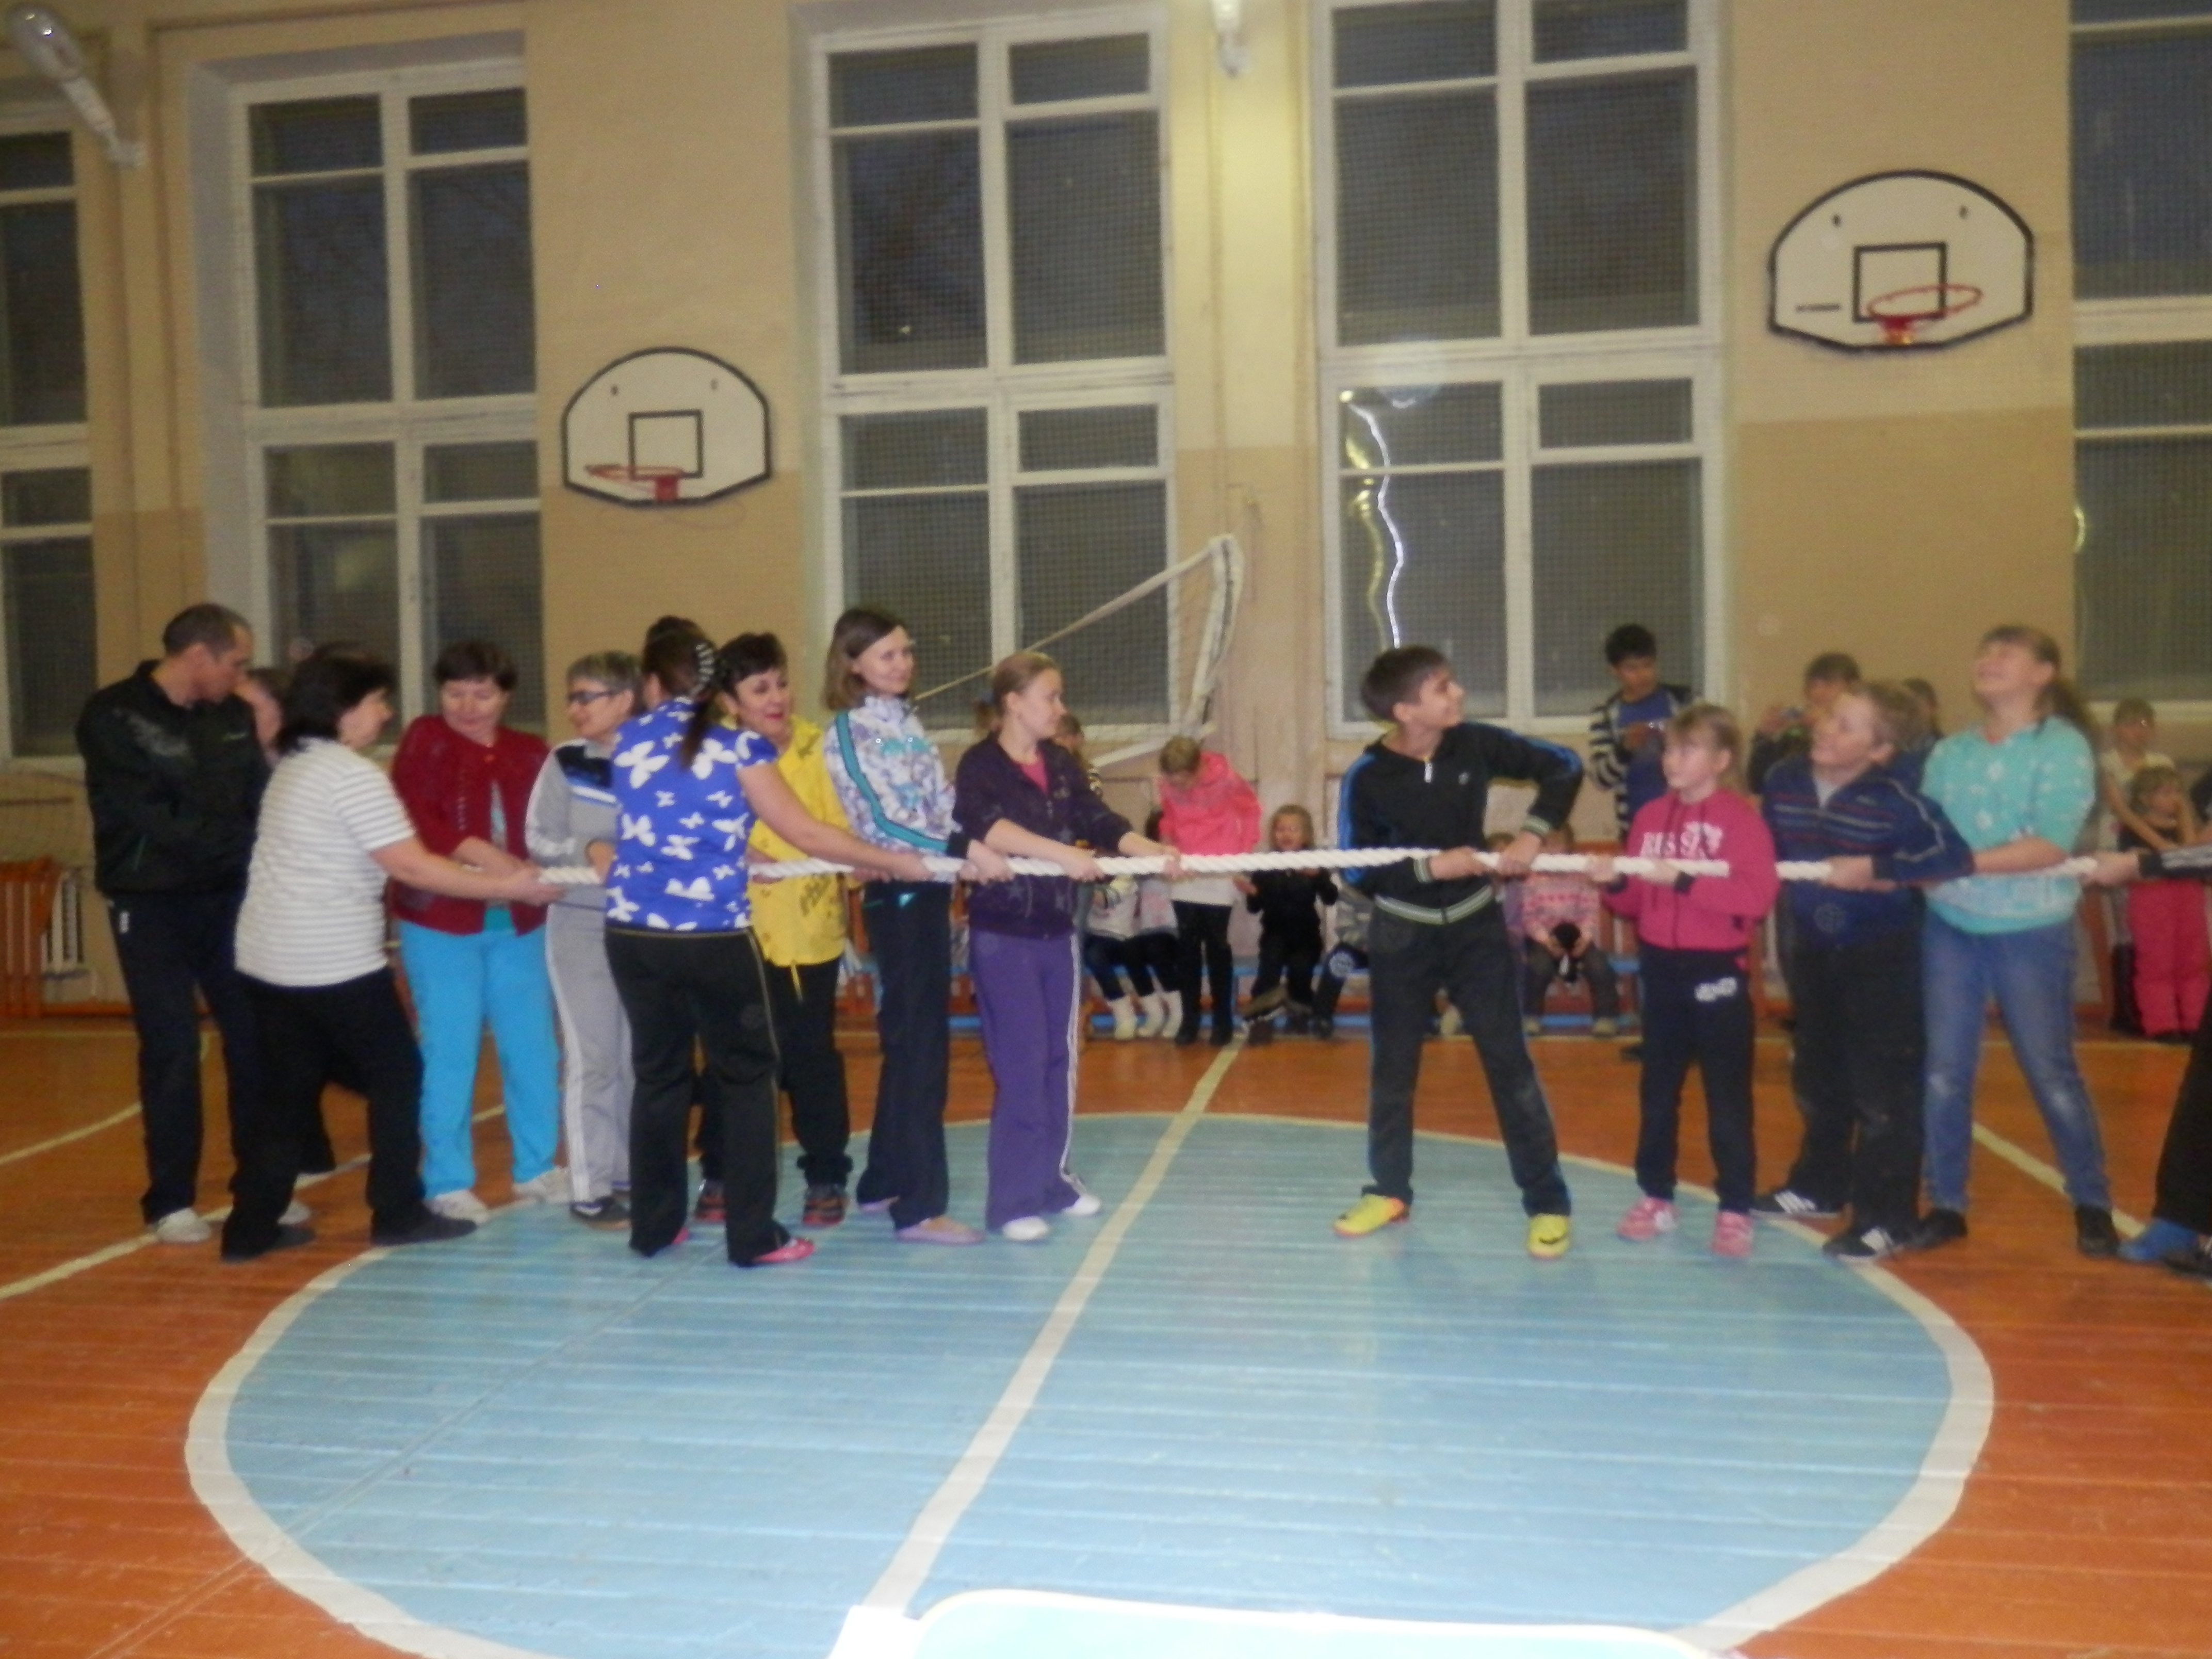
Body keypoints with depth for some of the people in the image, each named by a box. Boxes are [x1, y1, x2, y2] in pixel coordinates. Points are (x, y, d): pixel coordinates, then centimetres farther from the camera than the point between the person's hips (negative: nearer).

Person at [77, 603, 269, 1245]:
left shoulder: (233, 715, 5)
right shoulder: (112, 718, -9)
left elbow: (261, 800, 3)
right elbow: (159, 819, -18)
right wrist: (247, 840, -20)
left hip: (228, 898, 4)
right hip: (151, 907, -4)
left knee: (256, 1040, 4)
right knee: (171, 1051, 0)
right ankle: (170, 1201, 12)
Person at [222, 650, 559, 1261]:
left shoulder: (294, 766, 15)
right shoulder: (354, 775, -15)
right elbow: (412, 867, -18)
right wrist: (507, 886, -12)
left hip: (269, 959, 9)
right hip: (335, 963, -9)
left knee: (288, 1087, 14)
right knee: (396, 1076, 6)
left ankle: (251, 1226, 15)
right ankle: (398, 1214, 12)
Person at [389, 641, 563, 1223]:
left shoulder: (530, 753, 8)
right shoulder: (425, 740, 0)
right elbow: (412, 817, -14)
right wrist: (480, 853, -26)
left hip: (518, 922, 3)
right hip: (441, 921, -3)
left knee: (533, 1048, 8)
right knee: (450, 1052, 1)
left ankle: (536, 1168, 24)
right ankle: (448, 1182, 14)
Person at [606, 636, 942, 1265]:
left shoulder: (632, 735, 10)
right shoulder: (741, 749, -6)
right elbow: (808, 836, -4)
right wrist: (895, 862, 5)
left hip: (631, 932, 5)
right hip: (713, 938, -5)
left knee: (657, 1075, 16)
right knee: (745, 1077, 7)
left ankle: (652, 1227, 24)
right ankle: (753, 1236, 10)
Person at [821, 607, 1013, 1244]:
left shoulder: (904, 720, 14)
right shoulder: (850, 730, -9)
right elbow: (882, 822, -18)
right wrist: (967, 850, -26)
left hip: (929, 892, 8)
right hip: (897, 897, -8)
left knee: (909, 1043, 13)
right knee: (920, 1049, -6)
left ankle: (884, 1183, 25)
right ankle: (919, 1207, 0)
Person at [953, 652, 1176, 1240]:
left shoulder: (1063, 766, 10)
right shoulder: (980, 766, -9)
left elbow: (1102, 822, 1)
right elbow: (986, 826, -28)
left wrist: (1154, 852, -16)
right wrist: (1062, 853, -37)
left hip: (1058, 932, 7)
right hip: (1003, 935, -6)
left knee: (1060, 1060, 12)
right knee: (1020, 1068, -7)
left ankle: (1052, 1180, 24)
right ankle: (1012, 1202, 1)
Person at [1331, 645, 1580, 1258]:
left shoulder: (1475, 744, -12)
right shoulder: (1366, 777, -16)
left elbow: (1564, 766, -2)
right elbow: (1358, 871, -15)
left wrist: (1531, 834, -13)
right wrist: (1431, 867, -24)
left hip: (1475, 926, 1)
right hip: (1402, 934, 0)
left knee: (1508, 1060, -1)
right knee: (1392, 1065, 10)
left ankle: (1548, 1202, 8)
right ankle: (1389, 1190, 28)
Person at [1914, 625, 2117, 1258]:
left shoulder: (2063, 746, -7)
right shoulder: (1949, 750, 7)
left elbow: (2051, 845, -17)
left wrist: (1963, 862, -24)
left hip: (2031, 930, -4)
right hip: (1948, 926, 4)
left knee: (2051, 1071, 5)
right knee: (1944, 1070, 5)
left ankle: (2092, 1206, 23)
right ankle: (1946, 1205, 17)